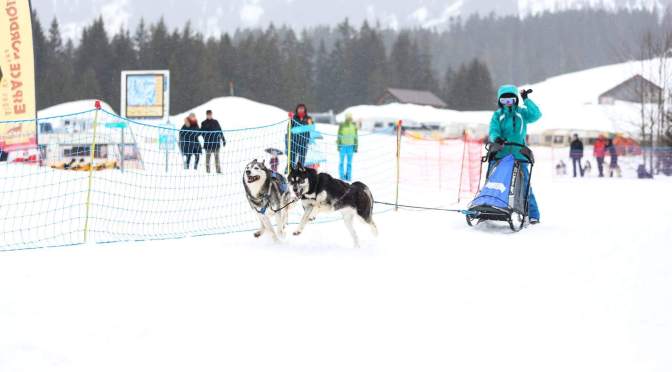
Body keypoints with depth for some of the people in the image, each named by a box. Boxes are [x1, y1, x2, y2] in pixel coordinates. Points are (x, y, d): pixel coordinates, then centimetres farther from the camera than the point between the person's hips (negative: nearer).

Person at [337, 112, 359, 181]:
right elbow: (339, 136, -1)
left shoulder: (354, 125, 5)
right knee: (342, 161, 1)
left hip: (351, 146, 2)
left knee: (349, 162, 3)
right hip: (343, 145, -2)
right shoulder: (342, 125, -4)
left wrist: (355, 146, 7)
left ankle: (348, 176, 8)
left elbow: (355, 136, 10)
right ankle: (342, 176, 6)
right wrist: (338, 145, -5)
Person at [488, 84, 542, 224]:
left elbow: (536, 115, -8)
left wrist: (526, 100, -10)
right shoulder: (497, 115, 11)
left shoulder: (522, 112, 9)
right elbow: (493, 130, -3)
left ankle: (533, 214, -1)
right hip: (501, 153, 2)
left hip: (519, 153, -2)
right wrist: (496, 138, -25)